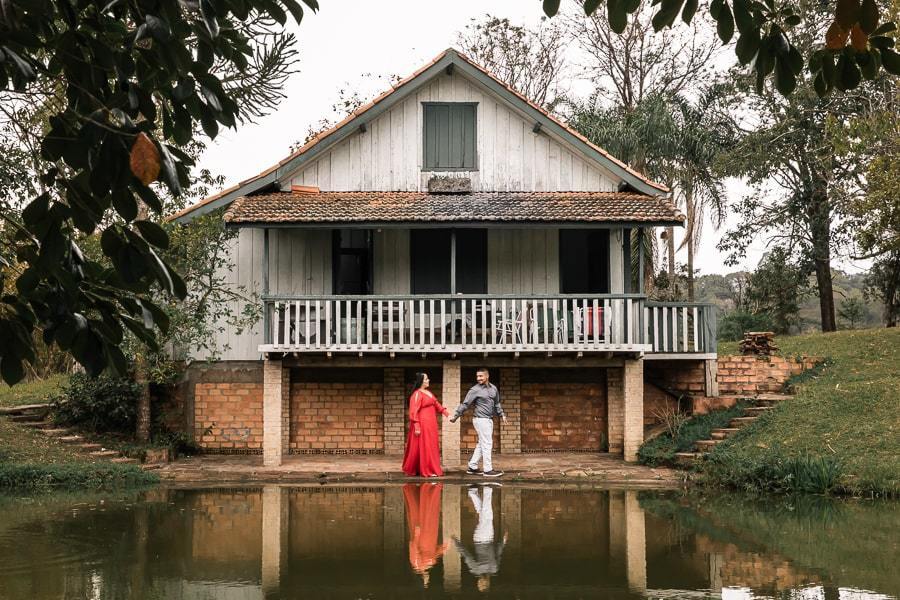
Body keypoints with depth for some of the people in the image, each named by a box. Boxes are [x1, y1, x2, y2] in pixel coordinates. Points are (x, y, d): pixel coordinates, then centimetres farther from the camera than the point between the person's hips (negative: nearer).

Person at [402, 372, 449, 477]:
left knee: (431, 446, 12)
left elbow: (436, 404, 21)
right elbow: (414, 412, -17)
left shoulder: (428, 392, 14)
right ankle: (427, 470, -1)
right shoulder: (417, 394, -14)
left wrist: (446, 412, 11)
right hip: (423, 425, -9)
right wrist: (416, 427, -21)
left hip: (431, 424, 9)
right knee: (424, 446, -5)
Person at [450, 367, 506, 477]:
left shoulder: (493, 388, 9)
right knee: (487, 444, -7)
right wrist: (455, 416, -10)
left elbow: (497, 404, 22)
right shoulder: (475, 390, -9)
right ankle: (488, 470, -3)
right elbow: (465, 404, -8)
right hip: (481, 419, -7)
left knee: (482, 444, 11)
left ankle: (472, 467, 19)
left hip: (489, 420, 7)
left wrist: (502, 414, 15)